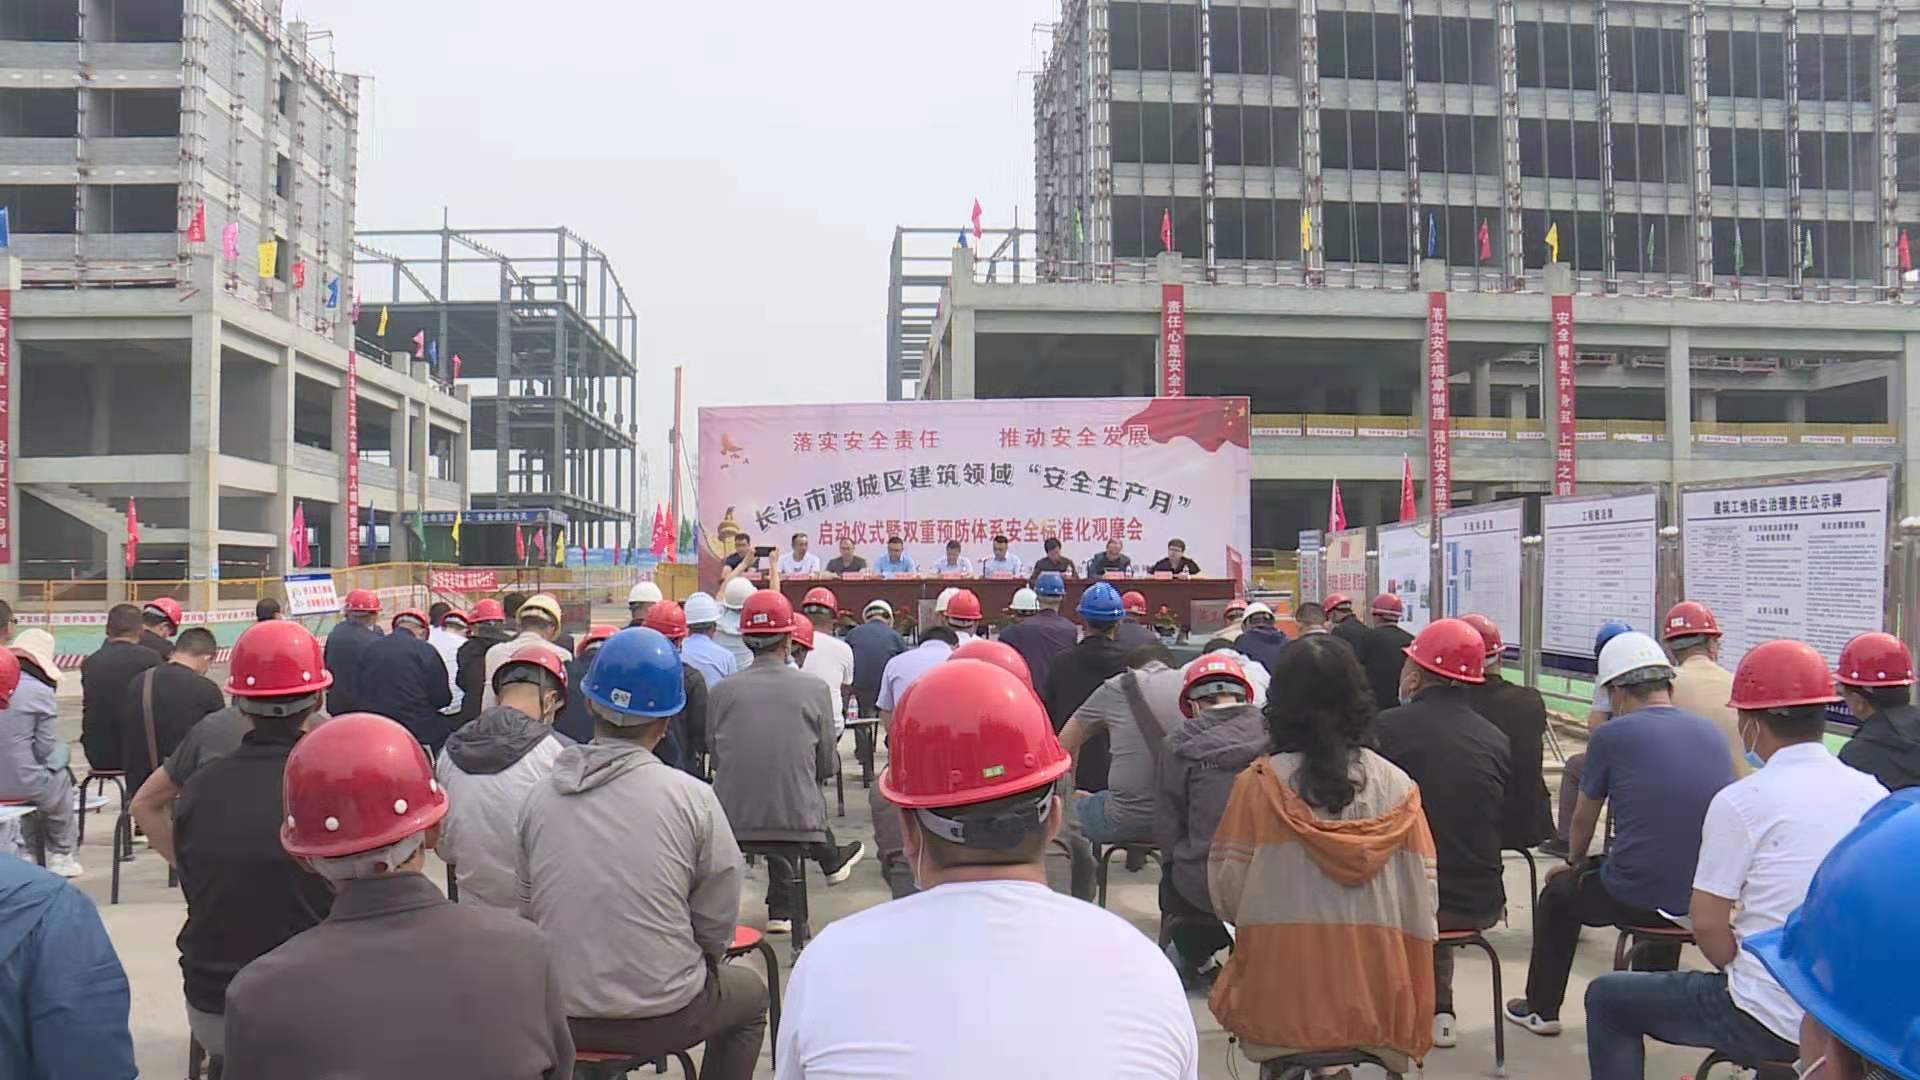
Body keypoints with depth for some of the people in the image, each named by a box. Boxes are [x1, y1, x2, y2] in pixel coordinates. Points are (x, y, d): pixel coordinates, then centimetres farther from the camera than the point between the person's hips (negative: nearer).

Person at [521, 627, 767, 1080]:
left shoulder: (539, 798, -5)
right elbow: (717, 929, -10)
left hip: (561, 1018, 4)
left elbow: (527, 912, 2)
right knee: (750, 992, 27)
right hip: (663, 1017, -3)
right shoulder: (694, 798, -15)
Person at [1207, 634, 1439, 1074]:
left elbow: (1226, 894, -5)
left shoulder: (1258, 783, -9)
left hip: (1281, 1006, -2)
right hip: (1378, 1004, 2)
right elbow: (1423, 902, -1)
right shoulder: (1398, 787, -4)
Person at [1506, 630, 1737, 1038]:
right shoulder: (1712, 733, 7)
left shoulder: (1611, 735, -7)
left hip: (1635, 899, -5)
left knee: (1559, 891, 24)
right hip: (1705, 899, 5)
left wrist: (1576, 862, 28)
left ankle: (1542, 1009, 33)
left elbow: (1583, 821, 5)